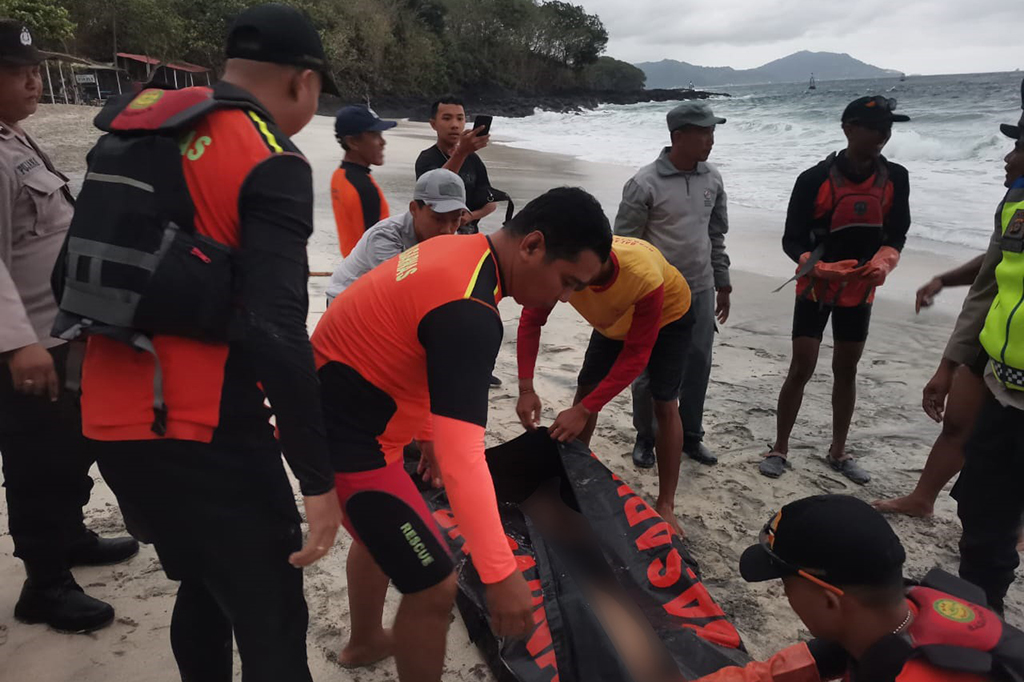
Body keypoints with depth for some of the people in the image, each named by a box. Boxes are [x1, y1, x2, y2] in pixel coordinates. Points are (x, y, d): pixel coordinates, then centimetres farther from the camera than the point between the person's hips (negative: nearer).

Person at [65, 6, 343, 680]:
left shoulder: (130, 136, 12)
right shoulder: (270, 164, -12)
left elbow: (75, 275, 18)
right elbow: (276, 334, -22)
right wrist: (319, 479, -17)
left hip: (110, 421, 8)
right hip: (203, 435, -8)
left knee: (205, 588, 26)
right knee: (272, 624, 4)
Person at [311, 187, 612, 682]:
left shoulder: (459, 250, 1)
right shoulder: (468, 312, -29)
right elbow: (462, 459, -34)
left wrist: (427, 431, 25)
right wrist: (501, 575, -30)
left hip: (332, 414, 11)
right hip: (346, 438, -10)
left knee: (381, 531, 31)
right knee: (433, 586, -3)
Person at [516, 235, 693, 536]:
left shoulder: (644, 278, -46)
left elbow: (636, 354, -35)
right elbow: (531, 320, -21)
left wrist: (583, 410, -37)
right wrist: (526, 389, -30)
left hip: (668, 315, -4)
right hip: (614, 319, 4)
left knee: (664, 404, -10)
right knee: (586, 387, 0)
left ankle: (665, 505, 1)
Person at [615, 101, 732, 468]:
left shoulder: (713, 178, 4)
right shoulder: (645, 183, -13)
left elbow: (717, 234, 14)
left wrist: (722, 284, 15)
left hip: (702, 292, 5)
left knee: (698, 367, 12)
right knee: (651, 371, 6)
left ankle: (690, 436, 29)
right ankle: (645, 438, 25)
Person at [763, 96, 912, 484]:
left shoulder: (895, 178, -4)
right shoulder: (815, 179, -15)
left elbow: (896, 235, 1)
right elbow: (792, 240, -13)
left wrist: (882, 264, -20)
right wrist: (817, 267, -31)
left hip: (860, 291, 4)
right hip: (815, 289, -4)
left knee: (846, 370, 12)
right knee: (801, 369, -3)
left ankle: (838, 452, 27)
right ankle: (780, 450, 11)